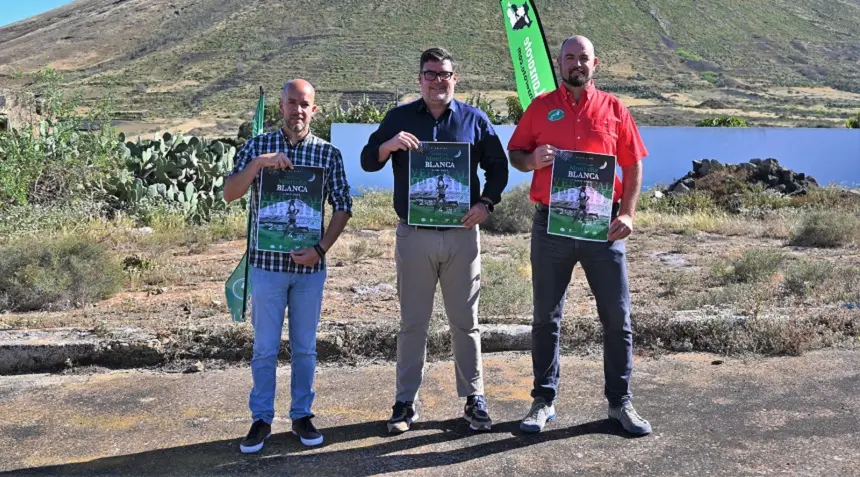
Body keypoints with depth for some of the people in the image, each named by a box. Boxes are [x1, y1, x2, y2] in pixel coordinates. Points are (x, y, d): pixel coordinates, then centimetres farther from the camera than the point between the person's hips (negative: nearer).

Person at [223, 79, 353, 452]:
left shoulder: (329, 153, 2)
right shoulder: (258, 146, 2)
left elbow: (342, 207, 3)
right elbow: (230, 194, -5)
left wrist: (320, 249, -8)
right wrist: (258, 163, -20)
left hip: (309, 265, 1)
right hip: (267, 263, -1)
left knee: (305, 347, 11)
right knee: (265, 347, 6)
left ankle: (302, 415, 25)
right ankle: (261, 419, 20)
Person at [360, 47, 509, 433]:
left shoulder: (474, 119, 7)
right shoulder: (400, 118, 6)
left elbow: (498, 167, 11)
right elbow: (367, 162, 4)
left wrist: (486, 203, -6)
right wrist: (389, 145, -17)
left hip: (462, 234, 0)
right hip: (414, 236, 0)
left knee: (465, 321, 8)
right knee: (412, 322, 7)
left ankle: (474, 398, 20)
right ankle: (406, 402, 16)